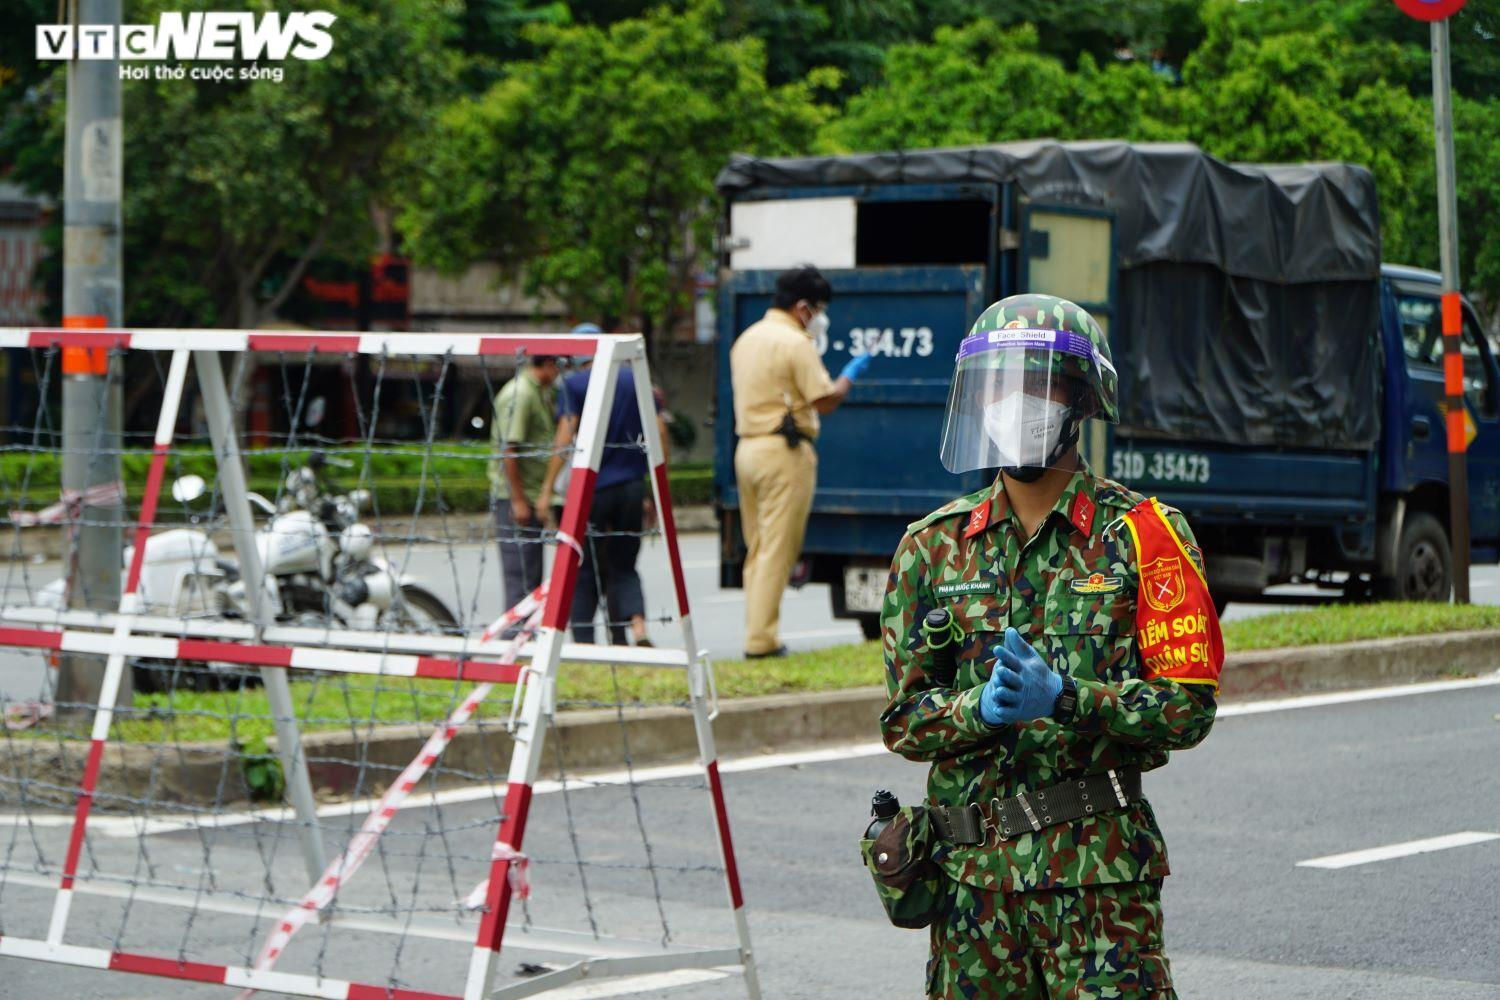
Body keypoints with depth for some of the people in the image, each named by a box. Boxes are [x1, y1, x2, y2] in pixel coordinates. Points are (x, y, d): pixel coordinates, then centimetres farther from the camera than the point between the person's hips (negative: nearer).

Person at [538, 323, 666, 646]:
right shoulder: (636, 380, 9)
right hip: (632, 487, 4)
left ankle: (584, 643, 5)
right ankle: (638, 628, -10)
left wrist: (548, 487, -10)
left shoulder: (574, 384, -4)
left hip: (591, 489, -4)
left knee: (584, 571, 8)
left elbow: (565, 437, -13)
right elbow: (660, 433, 7)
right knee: (624, 567, 13)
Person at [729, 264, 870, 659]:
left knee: (756, 547, 13)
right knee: (777, 549, -6)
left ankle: (756, 633, 14)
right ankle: (761, 639, -8)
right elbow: (825, 400, -14)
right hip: (784, 452, -9)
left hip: (747, 446, 9)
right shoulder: (796, 344, -13)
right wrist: (850, 374, 4)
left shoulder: (747, 338, 14)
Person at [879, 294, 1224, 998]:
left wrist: (1062, 697, -18)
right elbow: (902, 721, 6)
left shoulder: (1140, 536, 0)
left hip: (1097, 864, -3)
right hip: (972, 868, 3)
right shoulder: (934, 547, 9)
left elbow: (1189, 707, -6)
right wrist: (982, 708, -14)